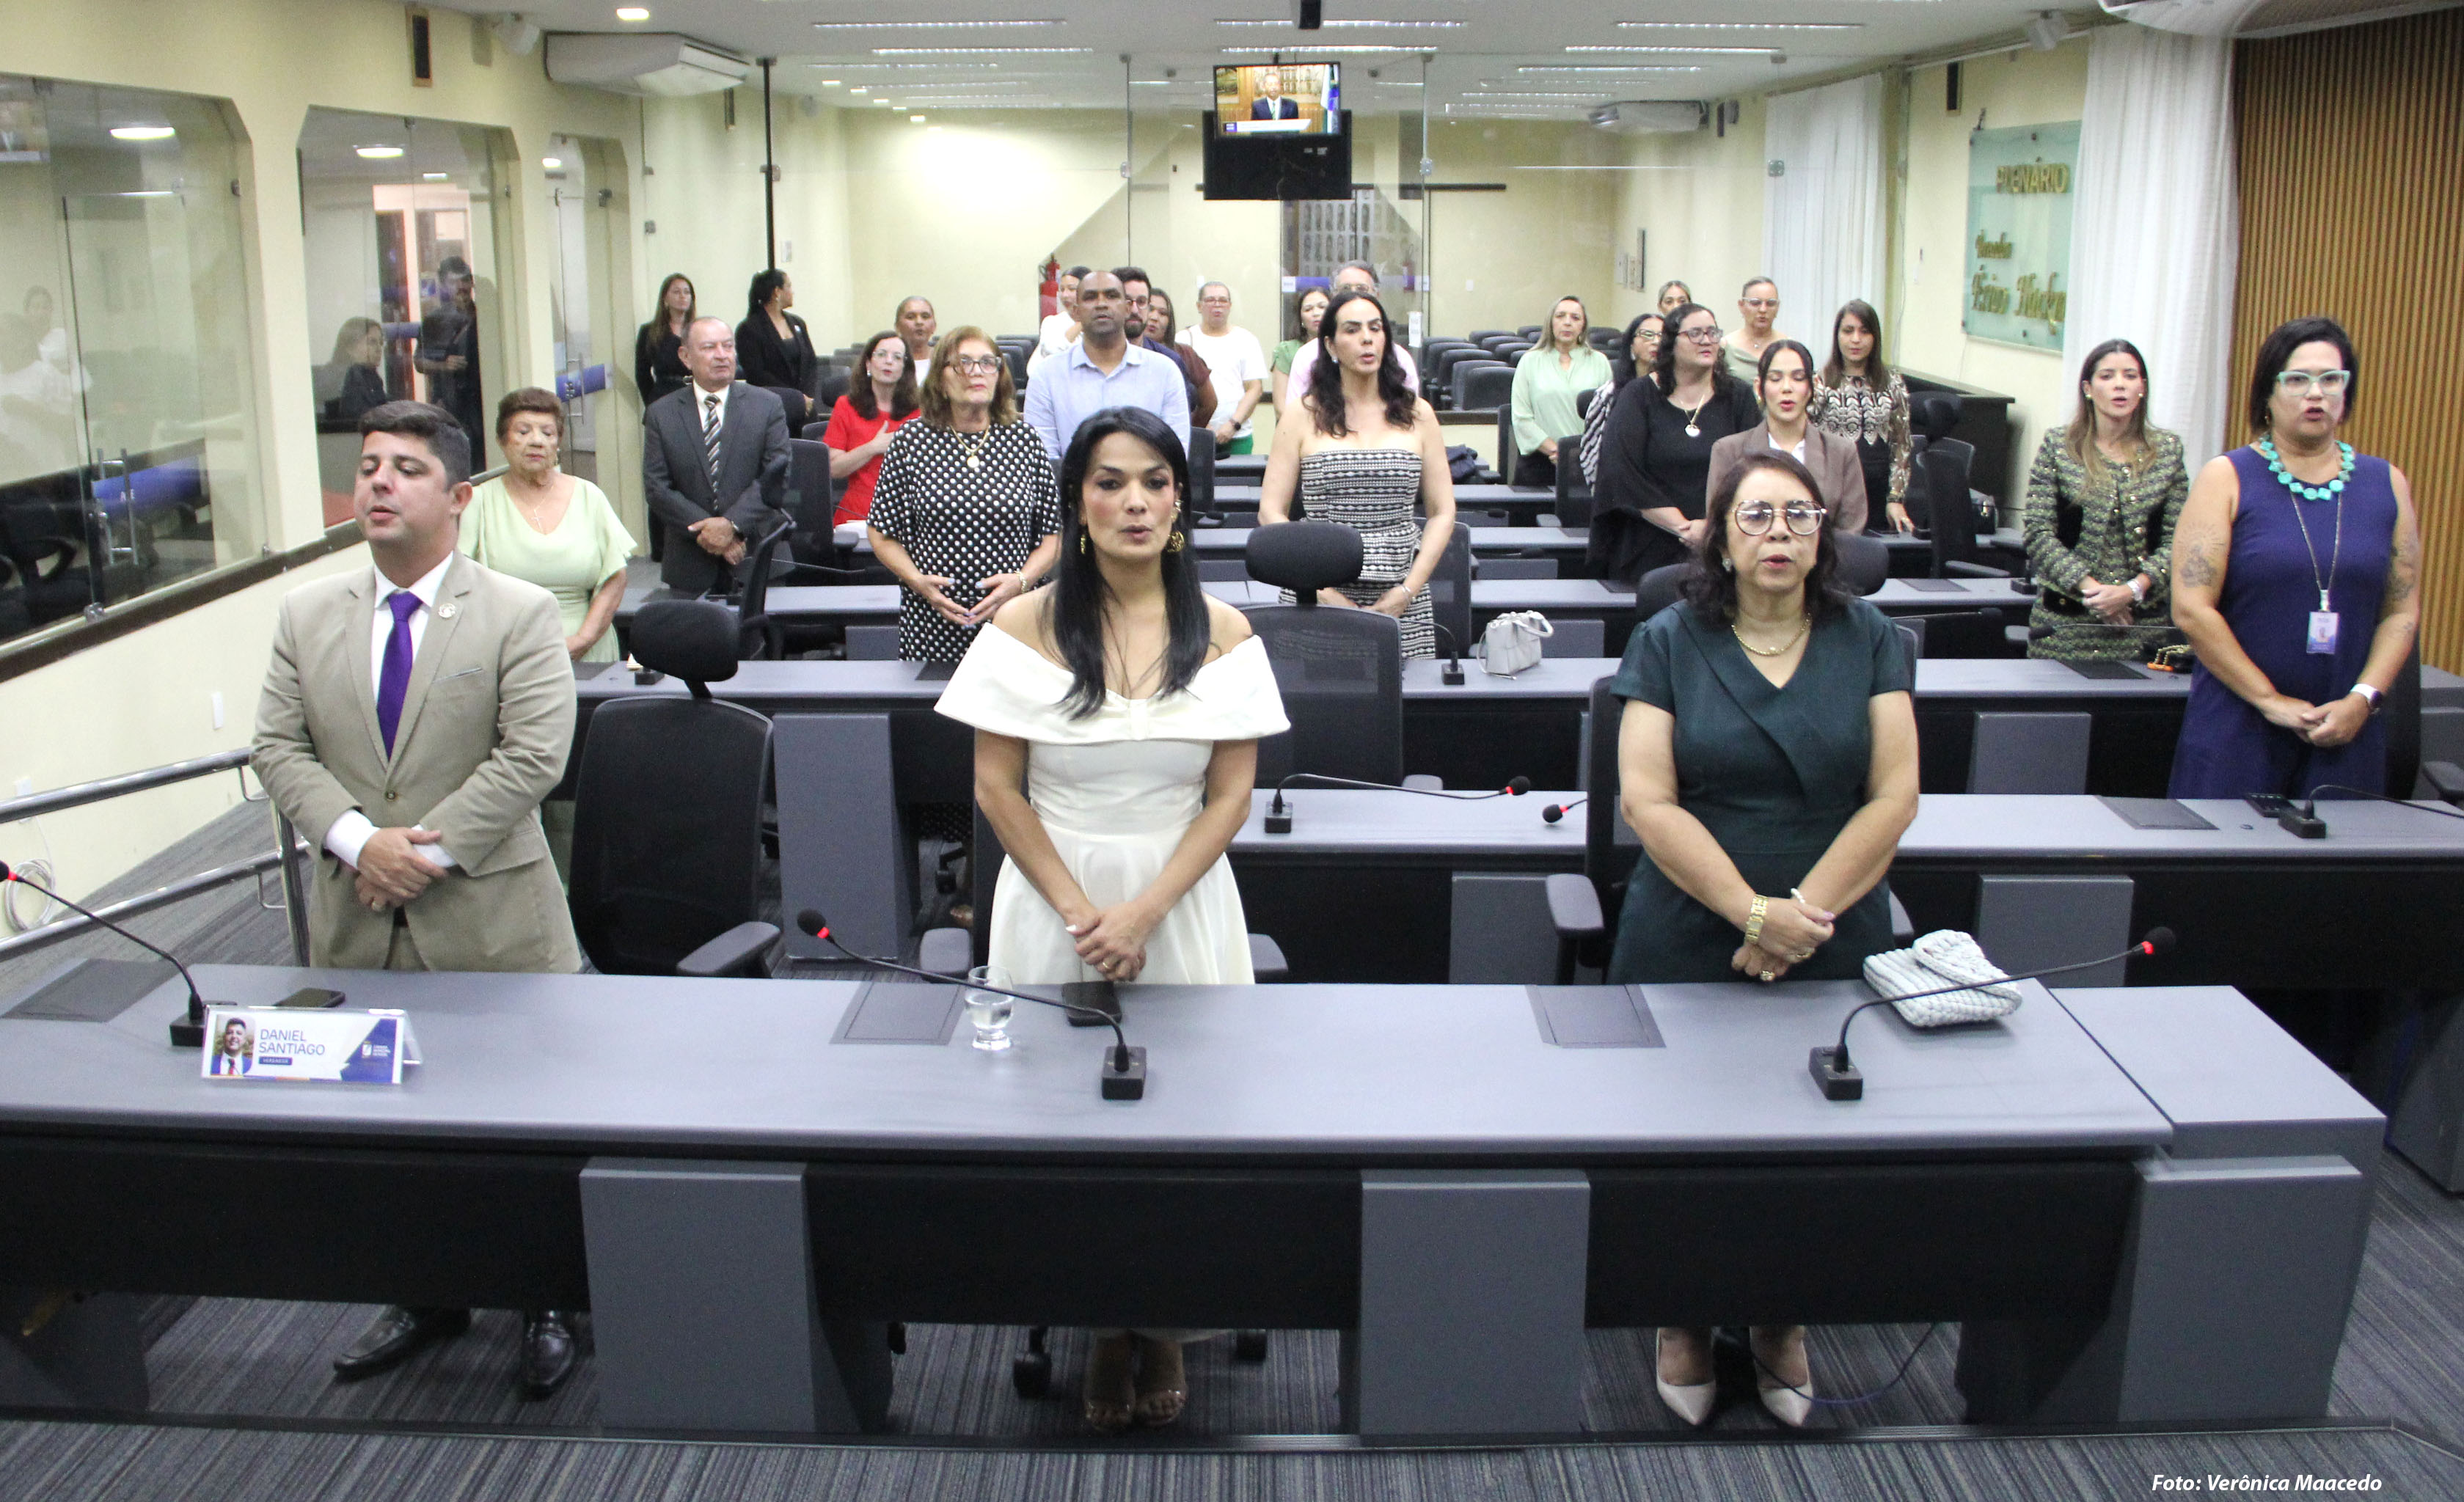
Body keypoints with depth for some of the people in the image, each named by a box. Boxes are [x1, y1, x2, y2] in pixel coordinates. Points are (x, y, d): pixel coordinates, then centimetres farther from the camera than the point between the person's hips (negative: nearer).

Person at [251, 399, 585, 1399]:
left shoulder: (520, 615, -6)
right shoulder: (307, 614, 7)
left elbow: (532, 756, -14)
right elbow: (280, 748, 2)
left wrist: (430, 850, -18)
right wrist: (357, 839, -14)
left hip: (490, 915, -4)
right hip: (357, 923, 4)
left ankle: (547, 1305, 22)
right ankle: (427, 1297, 31)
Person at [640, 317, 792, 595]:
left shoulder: (767, 406, 5)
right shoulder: (661, 414, 7)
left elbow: (775, 478, -4)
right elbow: (656, 489, 0)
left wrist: (733, 524, -16)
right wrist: (707, 529, -13)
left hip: (759, 561, -1)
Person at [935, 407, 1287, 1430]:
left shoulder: (1221, 635, 0)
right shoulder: (1026, 628, -2)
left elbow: (1231, 795, -3)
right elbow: (997, 786, -3)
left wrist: (1144, 911, -13)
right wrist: (1079, 908, -11)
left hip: (1181, 897, 0)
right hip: (1055, 901, 0)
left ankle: (1165, 1325, 23)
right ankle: (1099, 1321, 22)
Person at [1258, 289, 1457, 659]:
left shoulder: (1416, 415, 10)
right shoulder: (1304, 417, 4)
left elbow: (1443, 513, 8)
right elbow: (1271, 512, 0)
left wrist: (1407, 591, -5)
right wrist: (1323, 592, -10)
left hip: (1401, 599, 2)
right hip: (1316, 601, -1)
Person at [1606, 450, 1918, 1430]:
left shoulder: (1869, 642, 4)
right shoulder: (1668, 643, 0)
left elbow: (1894, 796, -2)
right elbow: (1647, 802, -9)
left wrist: (1804, 915, -12)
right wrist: (1753, 912, -17)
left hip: (1834, 951, 1)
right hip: (1687, 944, -1)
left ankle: (1782, 1322, 29)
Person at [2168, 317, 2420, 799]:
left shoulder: (2387, 484, 10)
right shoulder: (2226, 479, -1)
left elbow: (2403, 612, 9)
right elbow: (2191, 610, -9)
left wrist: (2363, 699, -6)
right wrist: (2270, 701, -11)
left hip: (2346, 732, 3)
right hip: (2237, 725, -3)